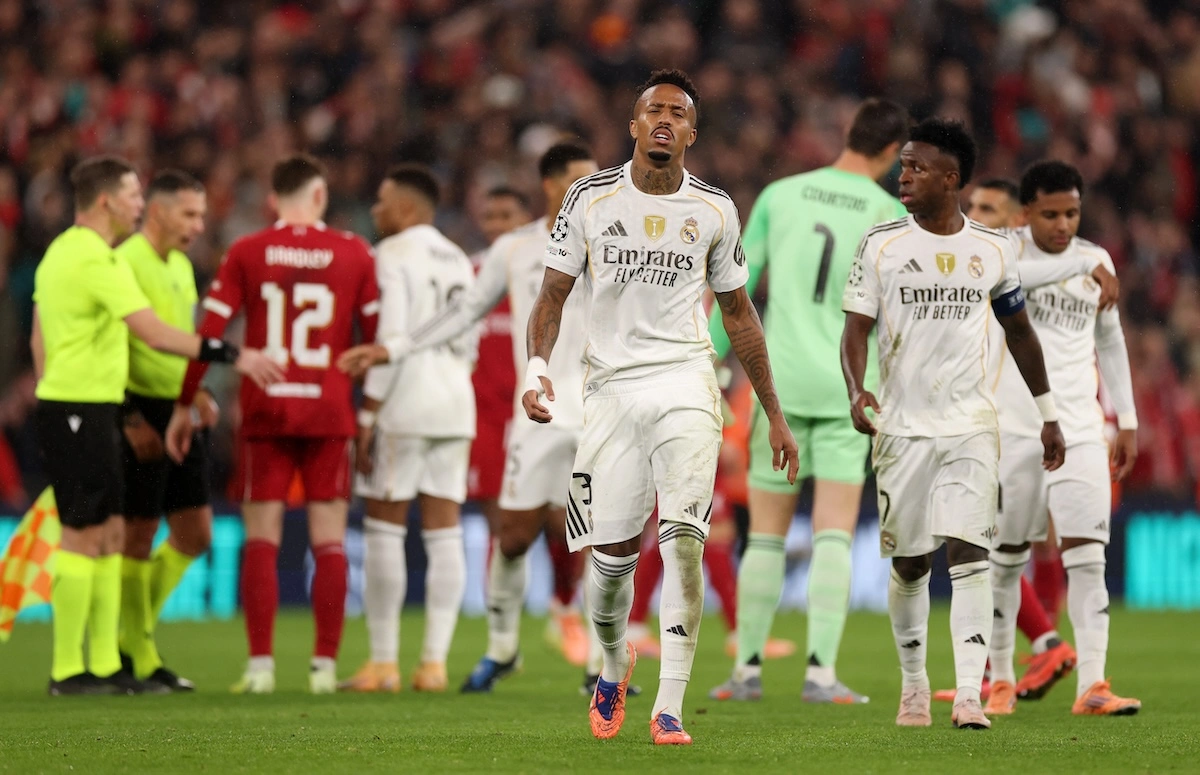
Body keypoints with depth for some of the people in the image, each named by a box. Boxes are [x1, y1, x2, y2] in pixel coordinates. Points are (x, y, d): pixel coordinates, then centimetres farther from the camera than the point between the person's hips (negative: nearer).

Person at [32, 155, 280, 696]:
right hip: (80, 412, -10)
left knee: (110, 534, 11)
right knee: (83, 536, -5)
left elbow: (39, 339, 20)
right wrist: (232, 356, -19)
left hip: (61, 406, 10)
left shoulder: (60, 252, 15)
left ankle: (105, 664, 12)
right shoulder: (98, 261, -16)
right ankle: (68, 670, -2)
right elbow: (154, 333, -23)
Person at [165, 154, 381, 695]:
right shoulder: (354, 254, 2)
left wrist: (185, 406, 5)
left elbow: (209, 334, -1)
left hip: (265, 412, 0)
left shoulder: (245, 254, 1)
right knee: (329, 542, 4)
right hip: (330, 414, 0)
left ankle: (260, 665, -2)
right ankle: (325, 665, 1)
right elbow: (378, 336, 4)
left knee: (261, 540, 4)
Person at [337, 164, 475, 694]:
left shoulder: (393, 256, -7)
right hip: (456, 405, 7)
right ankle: (434, 662, 2)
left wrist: (367, 415, -12)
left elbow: (391, 338, -14)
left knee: (384, 529, -2)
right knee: (444, 532, 4)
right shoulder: (459, 261, 17)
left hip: (403, 406, -7)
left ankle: (383, 664, -3)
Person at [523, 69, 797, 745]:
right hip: (612, 383, 0)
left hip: (685, 382, 0)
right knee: (613, 555, 1)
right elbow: (555, 292, 8)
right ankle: (616, 665, 33)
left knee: (683, 538, -17)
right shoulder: (592, 198, 3)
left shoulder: (714, 210, 5)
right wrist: (538, 366, -11)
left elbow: (739, 313, 14)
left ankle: (670, 707, -17)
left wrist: (776, 415, 15)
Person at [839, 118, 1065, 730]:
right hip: (902, 426, 0)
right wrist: (857, 391, -22)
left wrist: (1047, 414, 17)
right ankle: (914, 685, 25)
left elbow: (1019, 332, 16)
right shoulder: (881, 245, 0)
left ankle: (969, 696, -18)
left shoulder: (992, 249, 4)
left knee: (968, 553, -13)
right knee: (908, 564, 6)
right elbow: (856, 329, -2)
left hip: (971, 426, 0)